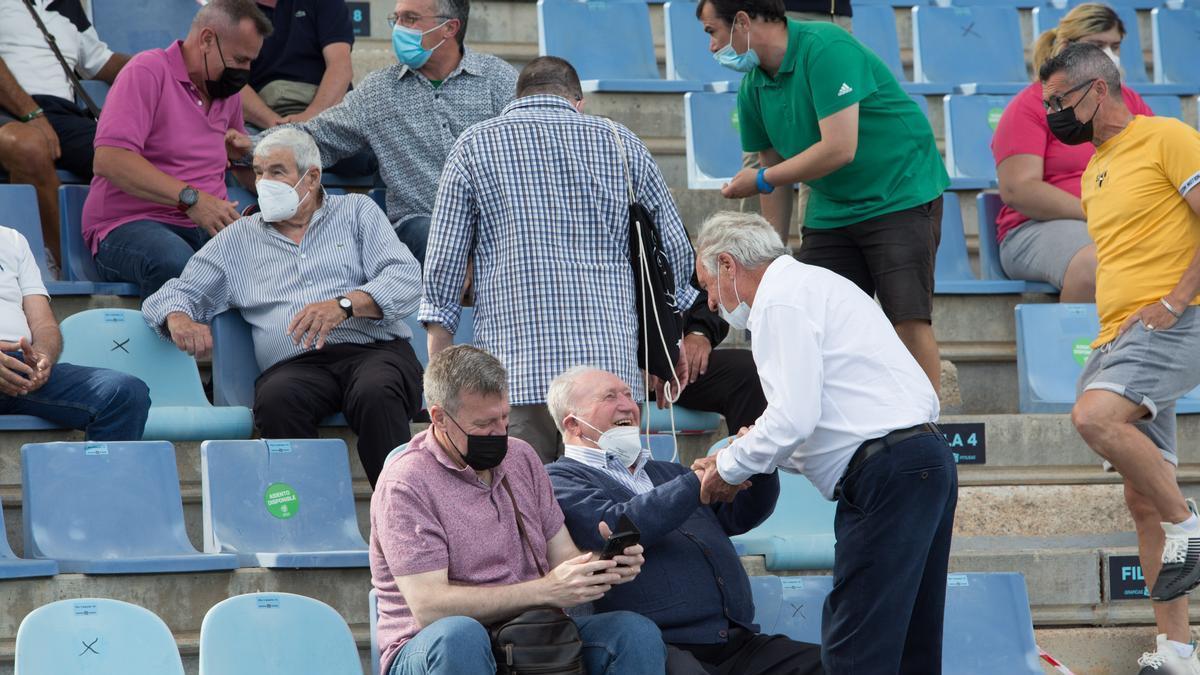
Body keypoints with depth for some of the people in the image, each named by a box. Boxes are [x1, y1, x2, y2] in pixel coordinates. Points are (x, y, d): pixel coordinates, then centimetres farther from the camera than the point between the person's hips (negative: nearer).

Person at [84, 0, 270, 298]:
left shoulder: (227, 93, 18)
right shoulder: (148, 71, -5)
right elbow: (109, 160, -18)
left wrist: (242, 149, 14)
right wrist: (190, 198, -23)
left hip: (205, 226, 6)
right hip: (128, 226, -6)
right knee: (176, 264, -41)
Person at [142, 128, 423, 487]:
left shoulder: (357, 212, 18)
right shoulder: (237, 239, 24)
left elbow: (406, 277, 3)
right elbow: (175, 294, 22)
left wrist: (344, 304, -17)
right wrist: (179, 319, -5)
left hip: (374, 349, -1)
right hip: (294, 365, 1)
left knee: (375, 395, -38)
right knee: (275, 401, -36)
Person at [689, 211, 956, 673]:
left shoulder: (780, 298, -5)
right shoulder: (814, 284, 27)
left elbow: (794, 417, -14)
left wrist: (730, 469, 1)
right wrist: (750, 458, 26)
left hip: (889, 475, -11)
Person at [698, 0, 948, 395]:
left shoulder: (825, 48, -21)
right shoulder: (753, 87, 4)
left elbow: (839, 149, -27)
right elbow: (776, 168, 12)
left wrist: (759, 181, -15)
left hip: (900, 196, -7)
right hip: (830, 211, 7)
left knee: (909, 319, -16)